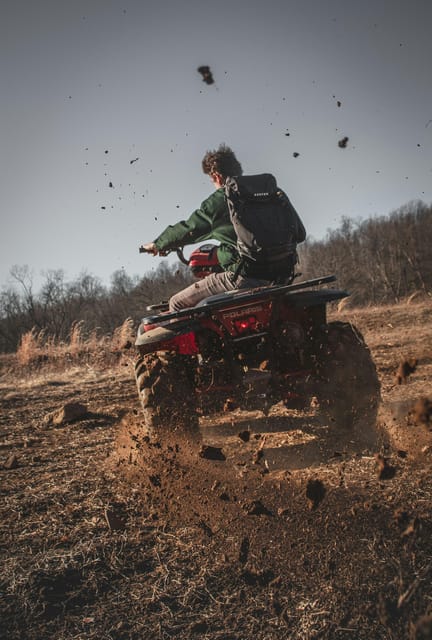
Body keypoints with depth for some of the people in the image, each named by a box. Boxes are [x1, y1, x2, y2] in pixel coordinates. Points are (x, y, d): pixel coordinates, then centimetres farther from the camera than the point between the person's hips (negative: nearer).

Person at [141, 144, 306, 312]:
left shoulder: (217, 201, -5)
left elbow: (189, 229, 4)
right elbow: (299, 233, 14)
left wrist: (157, 244, 20)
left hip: (242, 277, -8)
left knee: (177, 304, 1)